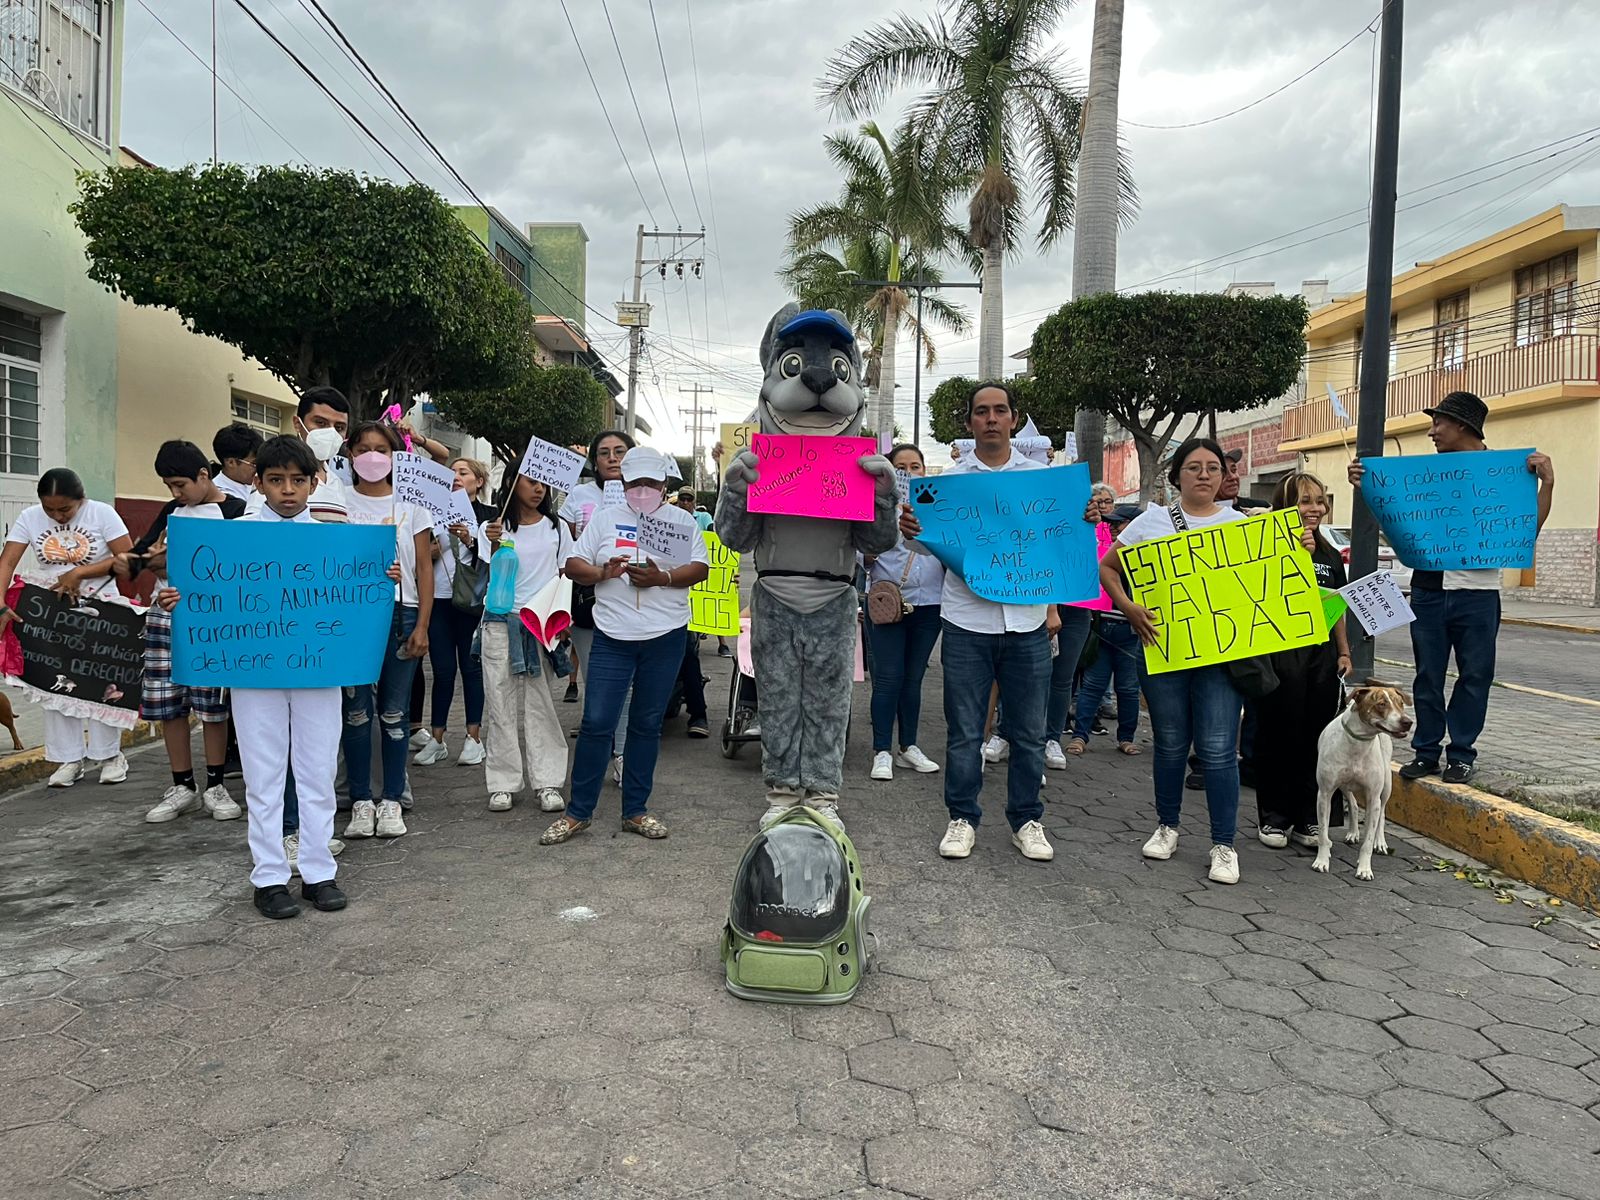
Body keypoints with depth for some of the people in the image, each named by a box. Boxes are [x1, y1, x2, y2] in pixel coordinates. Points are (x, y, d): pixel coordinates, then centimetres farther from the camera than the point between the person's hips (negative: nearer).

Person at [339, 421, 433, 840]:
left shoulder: (411, 503, 7)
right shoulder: (340, 502, 6)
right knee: (356, 711, 1)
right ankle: (361, 802, 12)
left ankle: (391, 801, 13)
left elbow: (424, 569, 5)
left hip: (401, 614, 0)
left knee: (394, 712, 3)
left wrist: (421, 627, -2)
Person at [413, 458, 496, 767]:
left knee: (471, 667, 3)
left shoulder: (490, 515, 4)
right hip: (438, 598, 2)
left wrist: (470, 541, -18)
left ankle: (474, 738, 10)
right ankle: (436, 739, 11)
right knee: (442, 669, 4)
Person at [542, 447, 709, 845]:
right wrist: (602, 572, -14)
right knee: (596, 723, -3)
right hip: (612, 637, 0)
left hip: (665, 638, 0)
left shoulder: (681, 520, 8)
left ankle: (635, 811, 18)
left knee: (647, 724, 8)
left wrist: (662, 578, -17)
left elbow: (700, 568, -1)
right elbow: (573, 565, 6)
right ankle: (578, 812, 8)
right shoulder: (605, 519, 9)